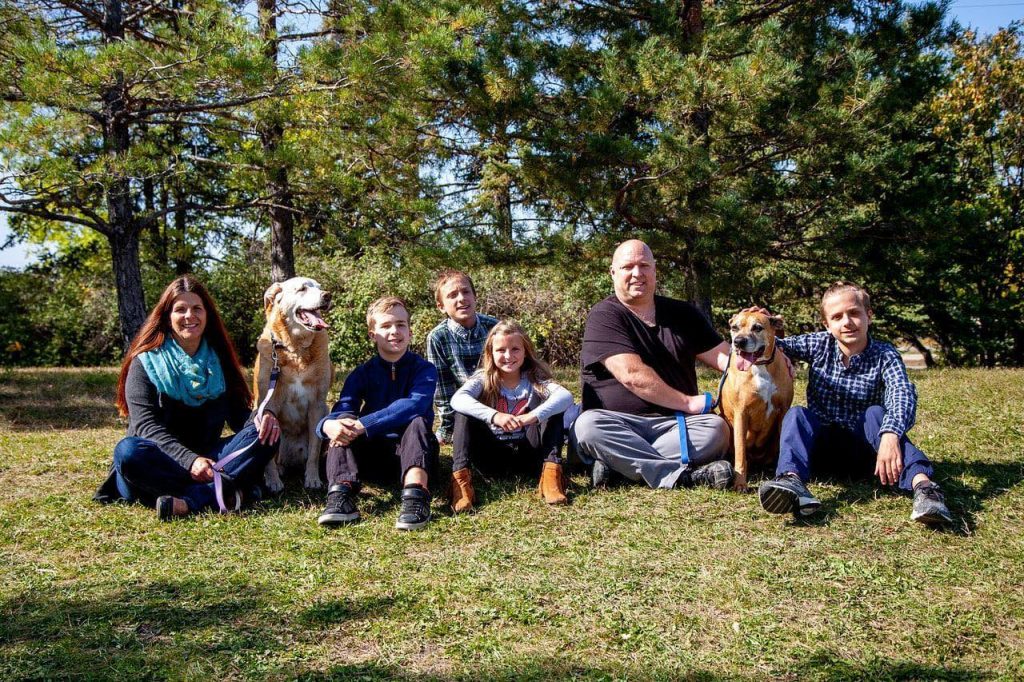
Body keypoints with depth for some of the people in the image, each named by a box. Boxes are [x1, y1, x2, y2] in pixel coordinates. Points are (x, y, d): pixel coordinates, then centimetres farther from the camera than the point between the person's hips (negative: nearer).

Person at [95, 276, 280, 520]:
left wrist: (259, 417, -19)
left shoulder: (219, 360, 12)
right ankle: (222, 490, -39)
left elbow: (238, 411, 7)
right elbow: (145, 425, -13)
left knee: (265, 434, -20)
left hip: (207, 457, 3)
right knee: (127, 451, -35)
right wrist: (189, 460, -30)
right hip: (161, 460, -3)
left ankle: (190, 500, -37)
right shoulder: (145, 362, -2)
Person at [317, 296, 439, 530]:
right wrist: (328, 424, -37)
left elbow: (413, 406, -25)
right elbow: (344, 408, -11)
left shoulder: (424, 369, -5)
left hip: (411, 450, -3)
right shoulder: (362, 374, 5)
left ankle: (416, 495, -52)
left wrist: (363, 425, -34)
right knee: (342, 426, -20)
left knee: (418, 422, -31)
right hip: (373, 455, 3)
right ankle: (341, 493, -41)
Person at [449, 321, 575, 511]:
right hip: (493, 455, 0)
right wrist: (493, 415, -38)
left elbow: (566, 396, -21)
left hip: (527, 454, 1)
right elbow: (457, 399, -23)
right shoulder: (483, 379, -1)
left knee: (552, 409, -16)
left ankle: (551, 471, -31)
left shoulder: (534, 380, 0)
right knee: (464, 412, -19)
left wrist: (534, 416, -37)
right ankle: (460, 476, -33)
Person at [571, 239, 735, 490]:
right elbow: (632, 375, -14)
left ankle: (614, 464, -28)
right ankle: (682, 475, -39)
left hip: (675, 423, 4)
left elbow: (725, 357, 8)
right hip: (617, 424, -3)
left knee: (716, 428, -26)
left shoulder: (682, 313, 15)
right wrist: (689, 403, -9)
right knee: (587, 426, -34)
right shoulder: (604, 316, -2)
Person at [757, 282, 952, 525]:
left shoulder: (885, 356, -9)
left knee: (876, 413, -29)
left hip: (862, 449, -2)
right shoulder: (819, 345, 0)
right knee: (796, 414, -25)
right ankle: (791, 481, -53)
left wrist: (890, 435, -47)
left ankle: (921, 483, -50)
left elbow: (904, 395, -27)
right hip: (822, 447, 2)